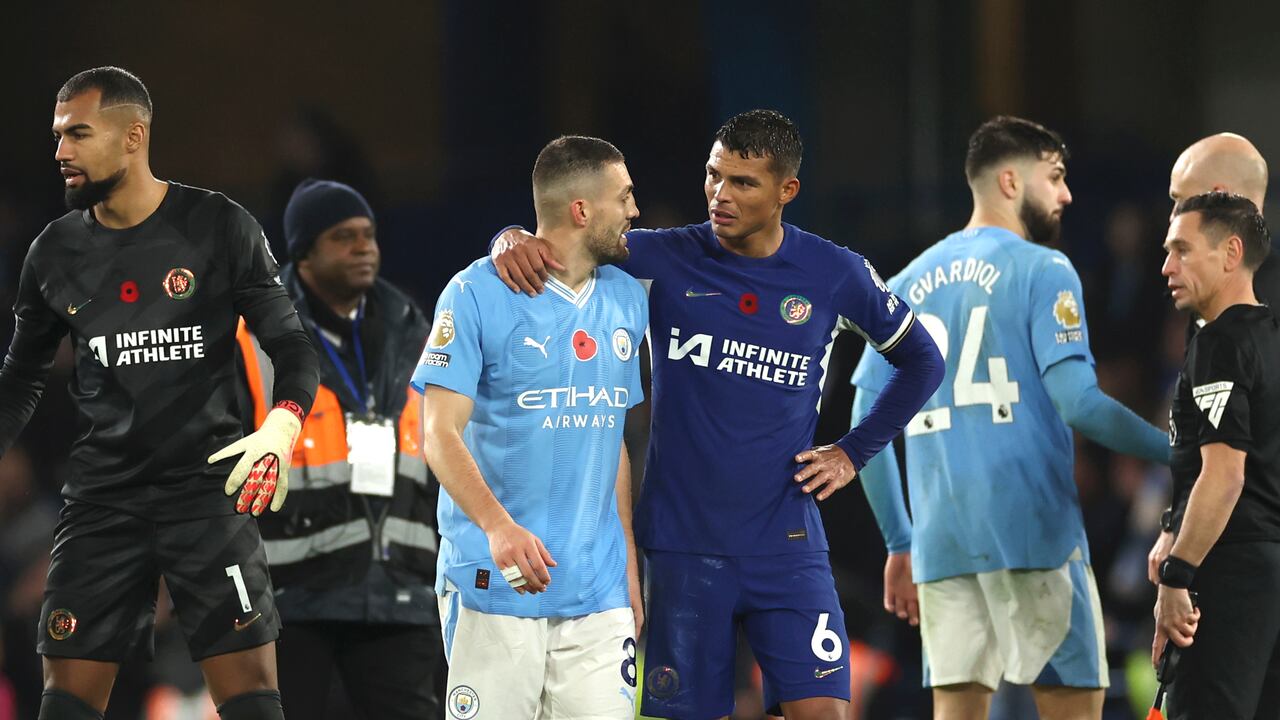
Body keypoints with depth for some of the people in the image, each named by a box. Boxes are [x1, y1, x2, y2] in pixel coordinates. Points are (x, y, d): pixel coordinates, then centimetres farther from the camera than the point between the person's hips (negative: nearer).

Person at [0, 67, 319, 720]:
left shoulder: (219, 227, -3)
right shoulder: (56, 251, 8)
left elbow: (290, 345, -2)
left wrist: (280, 427, -21)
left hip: (206, 488, -3)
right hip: (101, 495, 3)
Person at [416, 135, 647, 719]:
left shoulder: (626, 300, 13)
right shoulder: (477, 294, -5)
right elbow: (440, 434, -11)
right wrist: (498, 527, -26)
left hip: (599, 595, 5)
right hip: (495, 584, -5)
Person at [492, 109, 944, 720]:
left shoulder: (834, 276, 1)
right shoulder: (665, 261, -1)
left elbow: (921, 361, 16)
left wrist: (853, 452, 9)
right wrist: (513, 241, -22)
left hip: (786, 548, 0)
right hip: (682, 548, 0)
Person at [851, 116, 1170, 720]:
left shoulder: (907, 286, 16)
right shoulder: (1041, 271, -2)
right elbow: (1077, 403, -12)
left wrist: (899, 543, 21)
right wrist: (1178, 454, -3)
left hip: (941, 544, 5)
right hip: (1033, 531, -5)